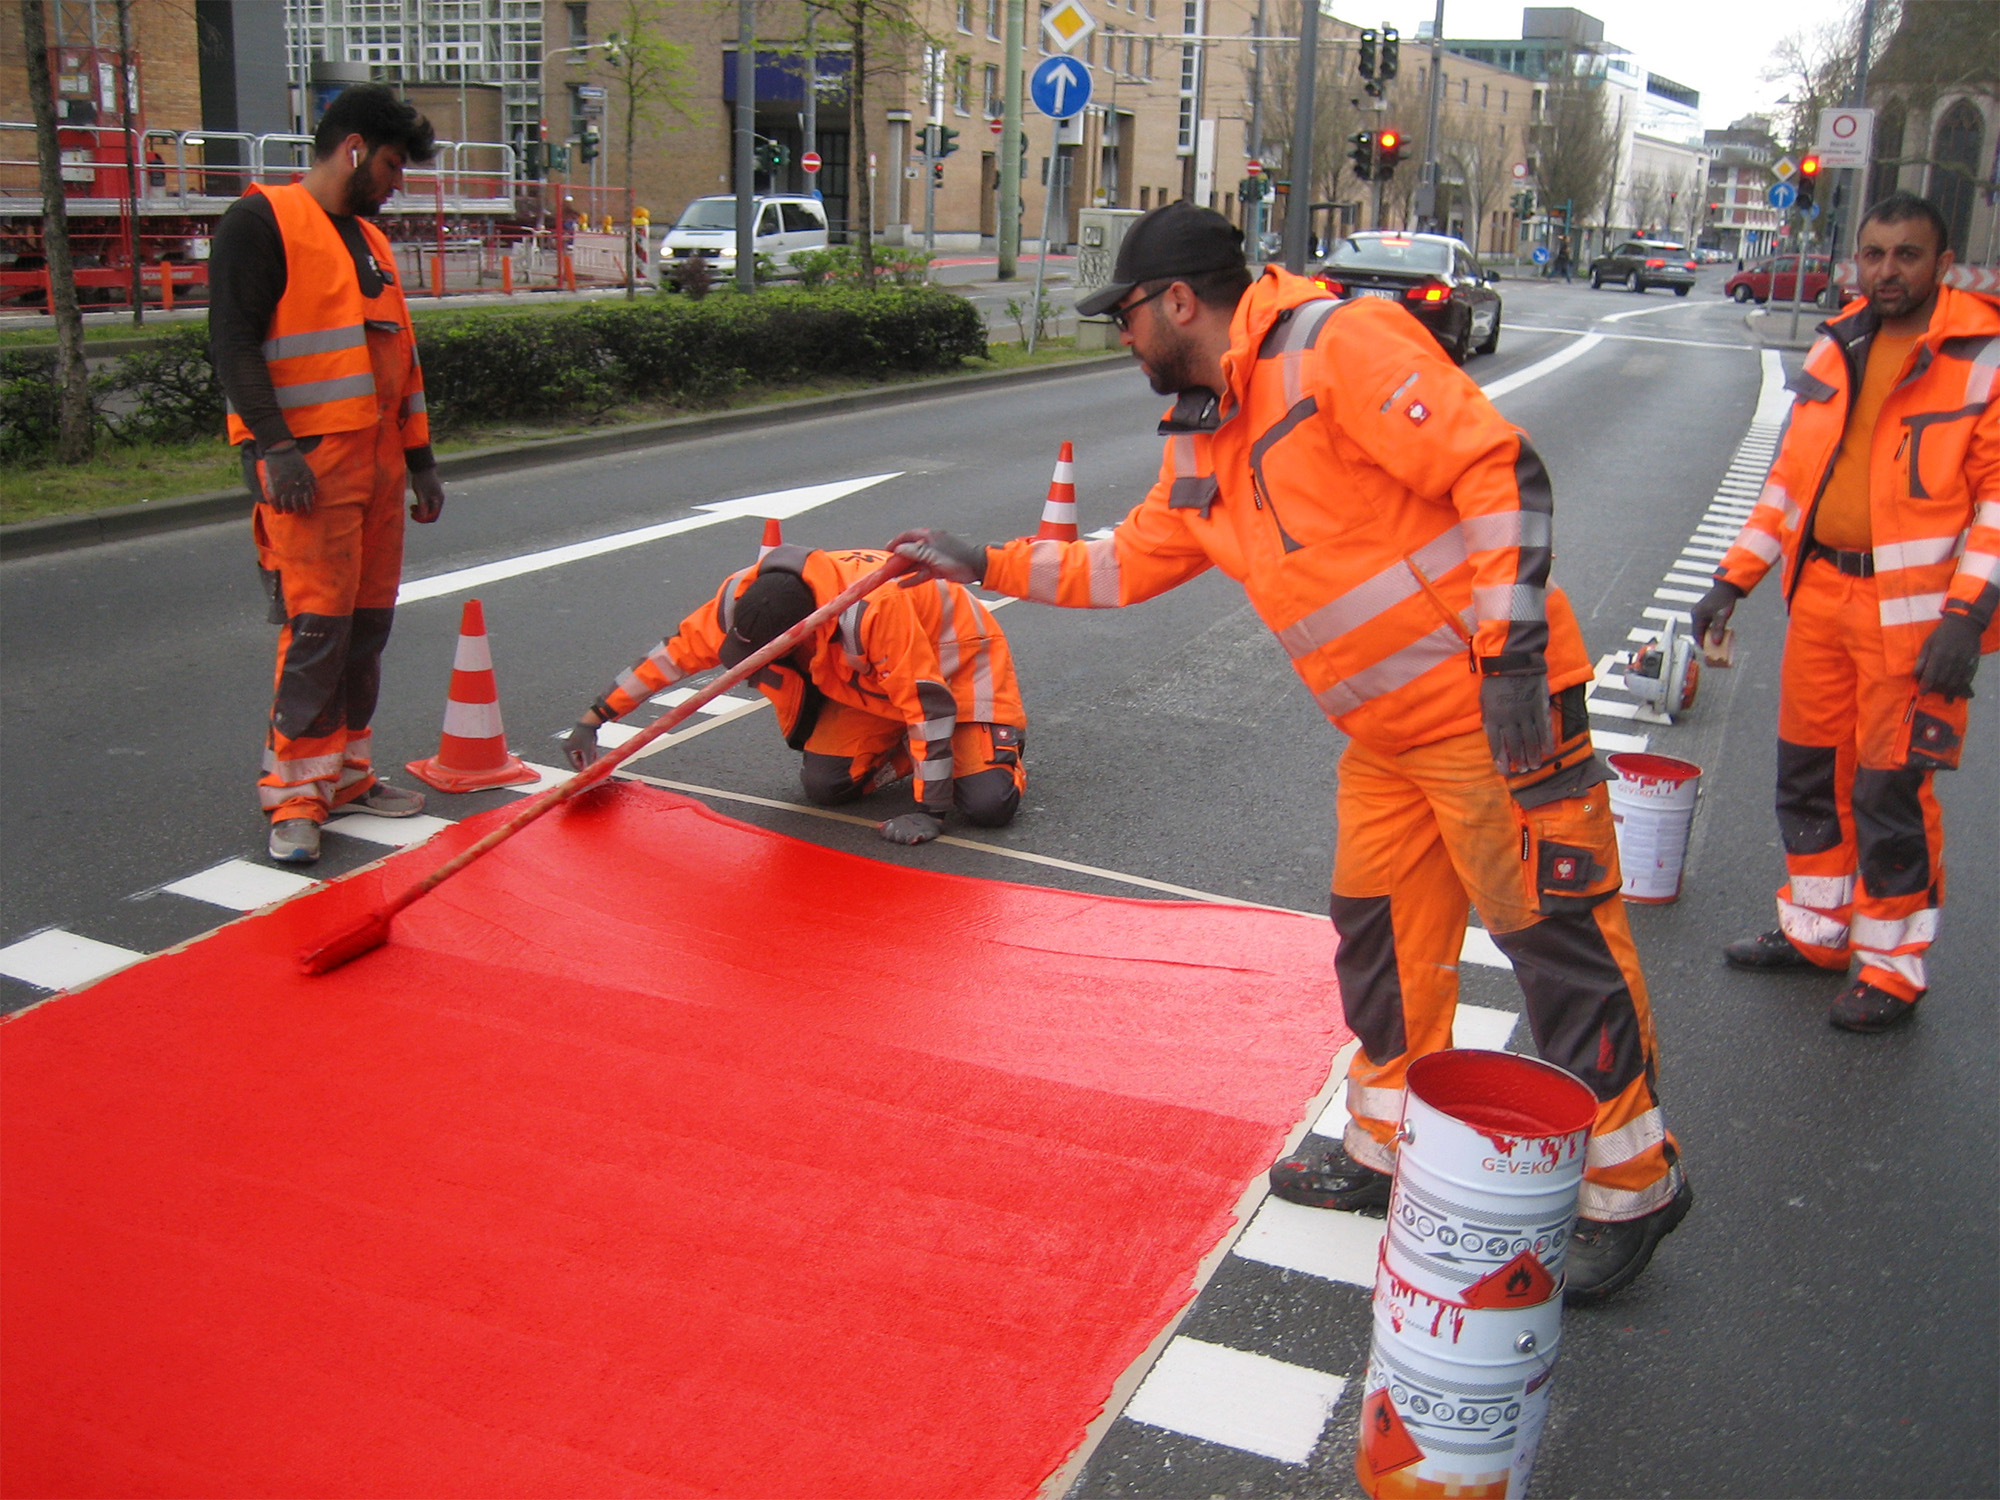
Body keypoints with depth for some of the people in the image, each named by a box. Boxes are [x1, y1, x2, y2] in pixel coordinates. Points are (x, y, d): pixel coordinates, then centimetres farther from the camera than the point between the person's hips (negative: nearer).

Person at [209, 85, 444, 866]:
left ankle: (345, 773, 18)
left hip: (376, 458, 8)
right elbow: (233, 341, -12)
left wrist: (418, 459, 21)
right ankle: (294, 796, -4)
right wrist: (276, 445, -20)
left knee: (368, 619, 8)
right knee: (317, 621, -11)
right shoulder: (263, 221, -4)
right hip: (308, 461, -8)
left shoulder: (369, 241, 22)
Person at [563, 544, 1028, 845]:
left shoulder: (873, 608, -43)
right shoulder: (745, 596, -22)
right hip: (867, 677, 6)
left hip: (959, 662, -6)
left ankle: (1005, 737, 11)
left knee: (988, 805, -22)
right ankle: (901, 749, 13)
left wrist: (930, 811, -32)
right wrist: (595, 717, -4)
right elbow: (680, 649, -7)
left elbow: (928, 703, -36)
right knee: (824, 785, -15)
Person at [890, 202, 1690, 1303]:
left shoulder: (1343, 346, -16)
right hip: (1386, 731, 9)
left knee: (1557, 940, -1)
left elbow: (1498, 469, -21)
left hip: (1490, 705, -9)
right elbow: (1130, 561, 26)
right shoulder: (1202, 446, 12)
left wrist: (1513, 647, -24)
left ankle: (1631, 1189, 14)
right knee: (1380, 935, 16)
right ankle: (1384, 1150, 33)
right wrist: (985, 566, 25)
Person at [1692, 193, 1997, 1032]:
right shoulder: (1837, 350, 10)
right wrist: (1736, 578, 12)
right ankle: (1815, 930, 32)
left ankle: (1895, 970, 15)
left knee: (1890, 790, -1)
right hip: (1822, 594, 6)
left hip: (1916, 613, -6)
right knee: (1809, 771, 15)